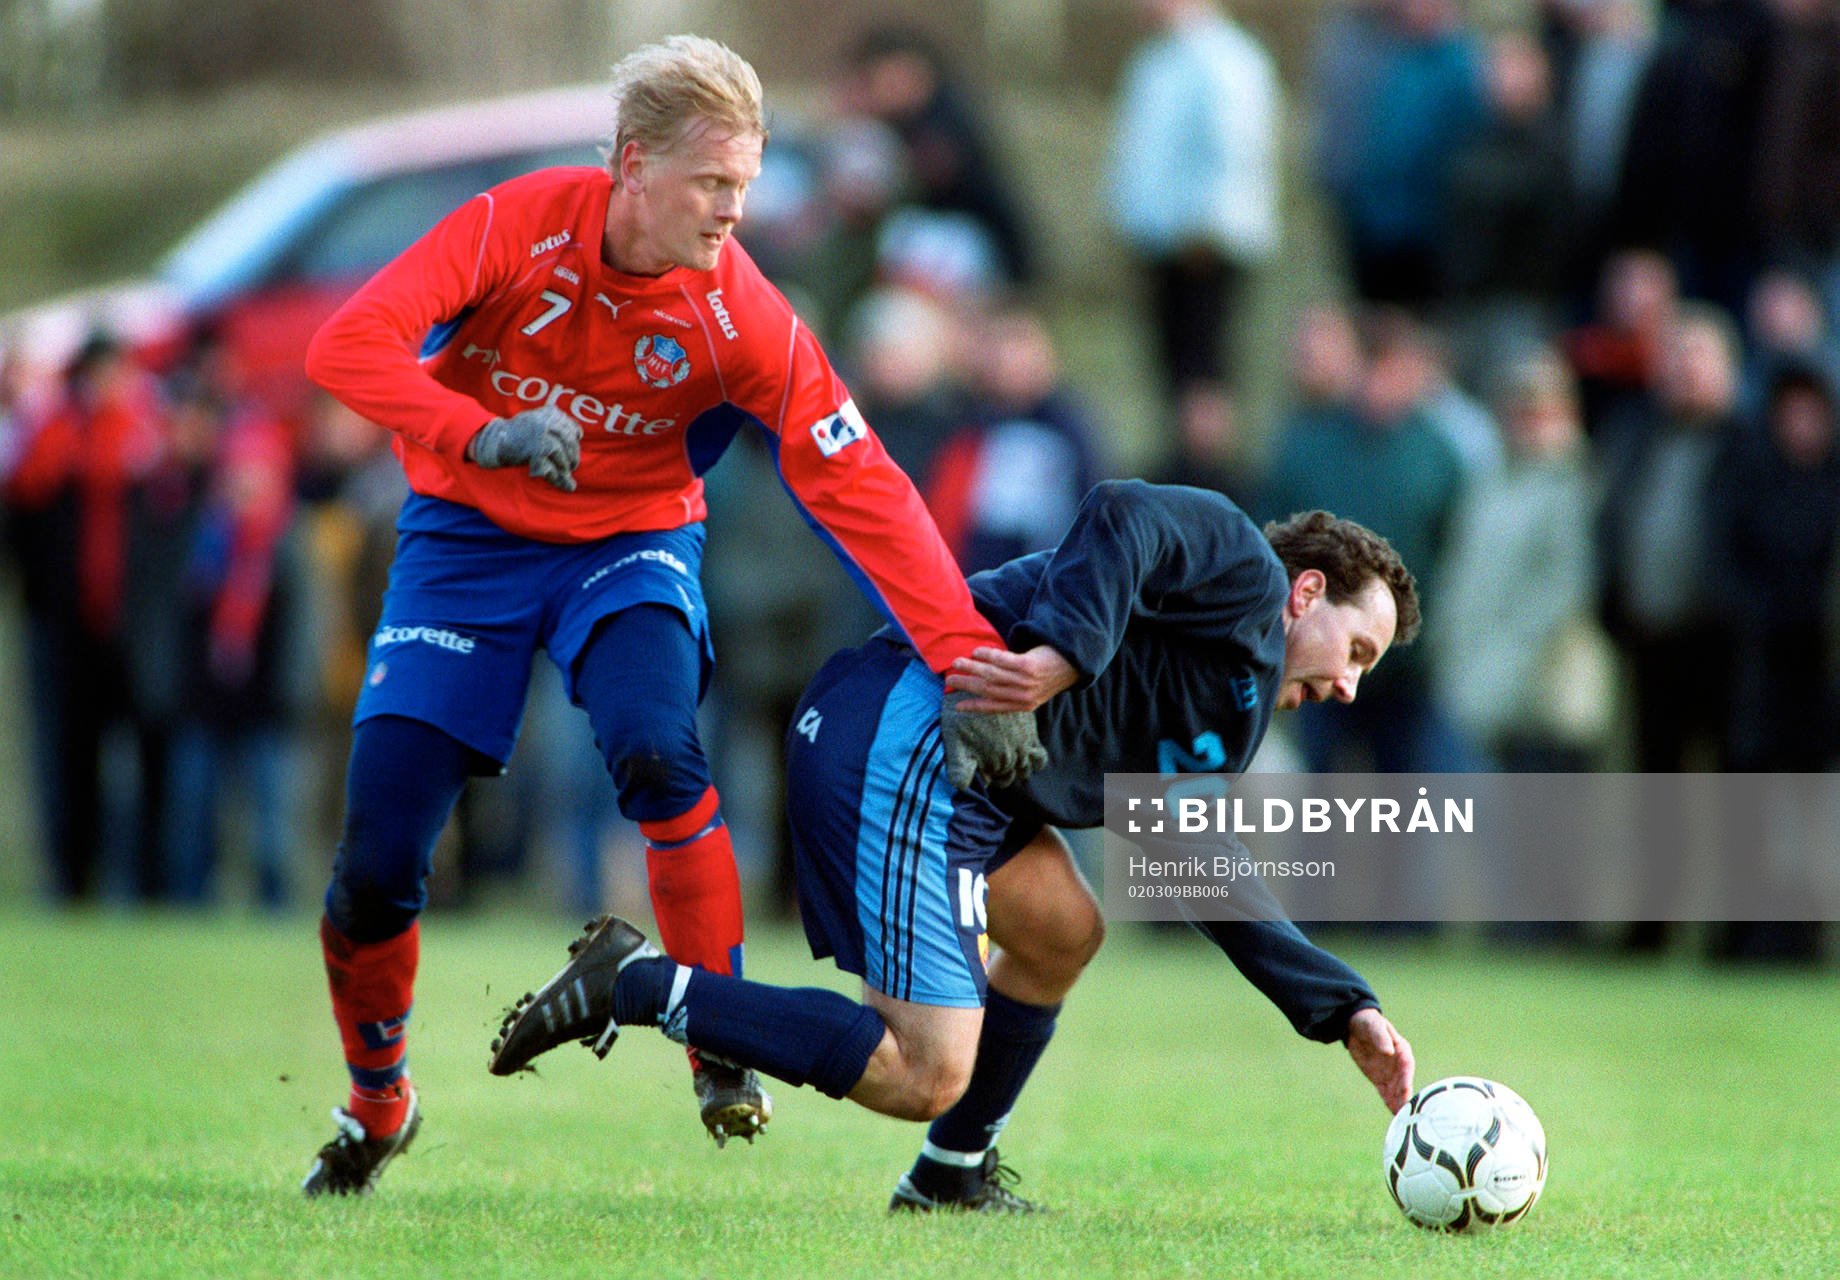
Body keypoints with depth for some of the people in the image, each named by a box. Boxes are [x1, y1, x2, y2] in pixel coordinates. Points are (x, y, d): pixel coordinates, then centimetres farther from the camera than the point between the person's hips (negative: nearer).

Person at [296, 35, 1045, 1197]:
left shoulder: (742, 318, -19)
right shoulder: (520, 227, -21)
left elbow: (863, 490, -20)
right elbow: (348, 345, -27)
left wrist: (968, 663, -28)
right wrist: (482, 432, -44)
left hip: (630, 541, 0)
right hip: (468, 535, 0)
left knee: (656, 751, -33)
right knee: (377, 865, -7)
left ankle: (724, 1046, -15)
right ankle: (375, 1111, 20)